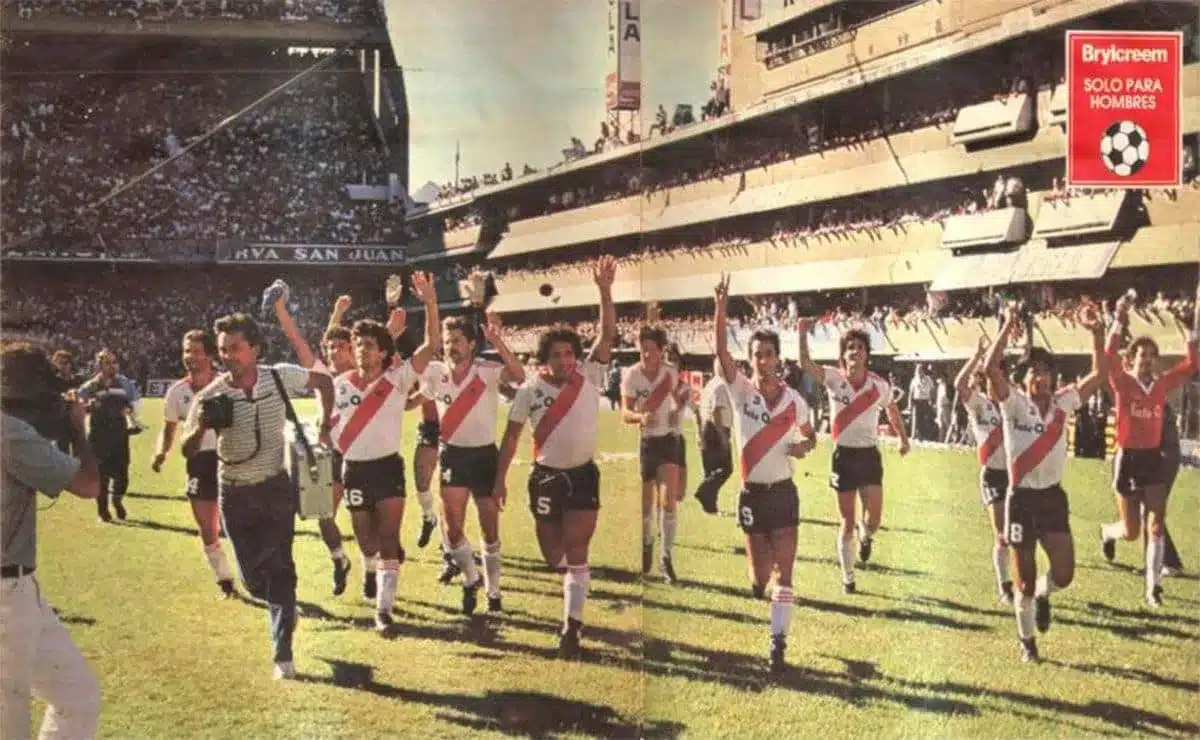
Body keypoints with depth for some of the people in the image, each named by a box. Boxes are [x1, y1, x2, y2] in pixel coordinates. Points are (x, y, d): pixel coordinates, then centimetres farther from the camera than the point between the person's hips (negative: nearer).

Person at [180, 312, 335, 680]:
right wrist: (202, 425, -38)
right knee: (253, 576, 7)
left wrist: (324, 427, 1)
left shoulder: (281, 377, -12)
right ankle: (284, 608, 43)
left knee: (280, 569, -9)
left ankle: (282, 654, -3)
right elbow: (187, 449, -17)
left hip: (275, 487, 0)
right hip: (235, 495, 1)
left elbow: (324, 381, 6)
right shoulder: (211, 397, -15)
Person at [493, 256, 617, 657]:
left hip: (583, 474, 0)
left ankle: (571, 627, -5)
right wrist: (500, 478, -2)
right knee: (552, 555, 10)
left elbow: (608, 335, -15)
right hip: (546, 476, 1)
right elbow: (512, 436, 0)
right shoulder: (530, 389, -6)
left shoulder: (589, 377, -6)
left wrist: (604, 289, -25)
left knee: (576, 554, -6)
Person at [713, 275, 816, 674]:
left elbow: (809, 434, 16)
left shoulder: (794, 399, -1)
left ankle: (778, 643, -4)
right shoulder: (740, 391, -7)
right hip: (752, 493, -1)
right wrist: (721, 307, -34)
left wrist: (804, 446, -9)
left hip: (784, 492, 1)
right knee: (760, 574, 6)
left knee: (784, 569, -6)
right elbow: (721, 351, -22)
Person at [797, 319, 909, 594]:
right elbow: (805, 365, -25)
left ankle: (865, 537, 28)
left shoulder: (879, 385, -3)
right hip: (843, 455, -1)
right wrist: (803, 334, -35)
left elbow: (892, 410, 17)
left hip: (869, 455, 1)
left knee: (874, 517, -10)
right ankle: (848, 578, 19)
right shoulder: (833, 378, -8)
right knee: (847, 522, 5)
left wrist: (903, 438, 21)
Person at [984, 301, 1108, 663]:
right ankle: (1027, 641, 26)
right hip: (1021, 498, -3)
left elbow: (1100, 375, -1)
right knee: (1024, 582, 5)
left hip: (1053, 496, 3)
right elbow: (990, 368, -24)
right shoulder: (1014, 403, -8)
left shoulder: (1063, 403, 3)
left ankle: (1042, 594, 33)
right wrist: (1008, 327, -29)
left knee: (1063, 574, -4)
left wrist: (1096, 332, -11)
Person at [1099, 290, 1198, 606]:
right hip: (1128, 459, -3)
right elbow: (1109, 357, -26)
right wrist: (1119, 320, -34)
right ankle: (1107, 532, 41)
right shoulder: (1123, 384, -9)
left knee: (1156, 526, -4)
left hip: (1153, 459, 3)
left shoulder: (1163, 384, 2)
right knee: (1132, 531, 4)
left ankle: (1153, 587, 0)